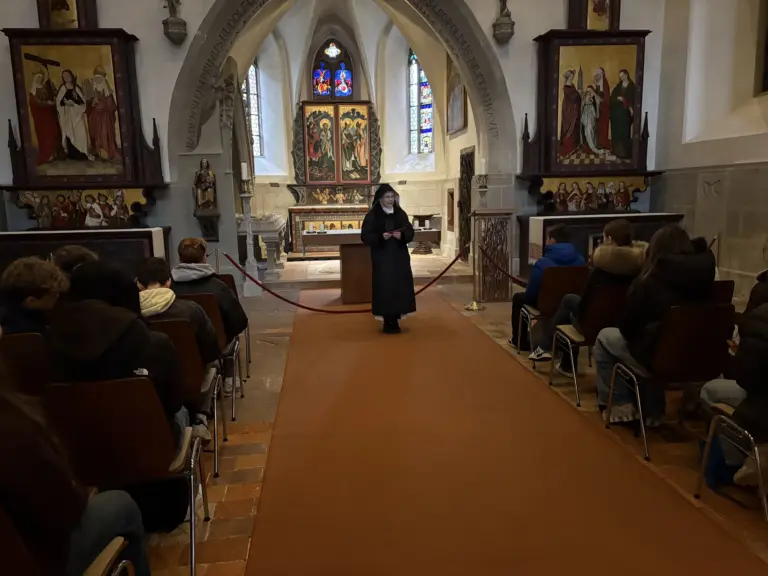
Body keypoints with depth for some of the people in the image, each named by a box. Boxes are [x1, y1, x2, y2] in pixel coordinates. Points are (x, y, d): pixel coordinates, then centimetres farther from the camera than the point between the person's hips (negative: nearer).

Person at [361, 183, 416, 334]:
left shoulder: (400, 213, 7)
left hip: (400, 257, 4)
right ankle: (388, 322, 5)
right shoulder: (372, 215, -3)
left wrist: (402, 235, -16)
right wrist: (381, 237, -22)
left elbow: (410, 233, 6)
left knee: (399, 287, 3)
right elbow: (365, 236, -7)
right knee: (385, 289, -5)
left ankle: (395, 320, 14)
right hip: (382, 259, -3)